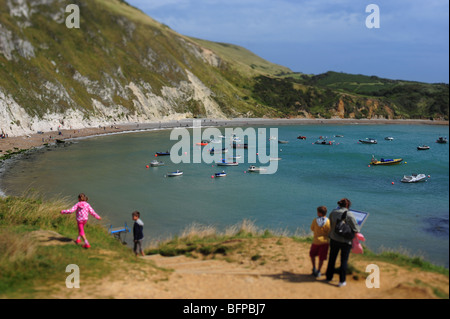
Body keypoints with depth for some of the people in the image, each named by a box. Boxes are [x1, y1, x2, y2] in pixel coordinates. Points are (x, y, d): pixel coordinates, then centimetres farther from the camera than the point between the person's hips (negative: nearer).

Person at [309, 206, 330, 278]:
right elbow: (329, 232, -5)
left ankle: (314, 268, 20)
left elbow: (312, 229, 5)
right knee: (321, 258, 9)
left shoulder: (315, 220, -8)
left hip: (316, 241, 0)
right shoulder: (328, 221, -10)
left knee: (312, 254, 23)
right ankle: (318, 272, 12)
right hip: (324, 241, 0)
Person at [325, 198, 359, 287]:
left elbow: (331, 225, 5)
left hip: (334, 239, 4)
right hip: (346, 241, -4)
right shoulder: (349, 215, -18)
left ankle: (329, 277, 32)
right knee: (344, 261, 10)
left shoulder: (333, 212, -5)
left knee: (332, 258, 19)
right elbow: (356, 229, -15)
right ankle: (342, 281, 14)